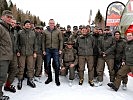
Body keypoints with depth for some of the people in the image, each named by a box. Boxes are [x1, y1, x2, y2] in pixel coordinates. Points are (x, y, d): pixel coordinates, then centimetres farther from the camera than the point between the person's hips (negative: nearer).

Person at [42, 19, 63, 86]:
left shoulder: (58, 31, 2)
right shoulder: (45, 31, 5)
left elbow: (61, 40, 2)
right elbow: (43, 41, 7)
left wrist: (60, 49, -5)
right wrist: (43, 50, 3)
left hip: (55, 50, -1)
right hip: (48, 50, 2)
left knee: (57, 64, 0)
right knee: (48, 64, 8)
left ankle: (57, 79, 13)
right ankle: (49, 78, 23)